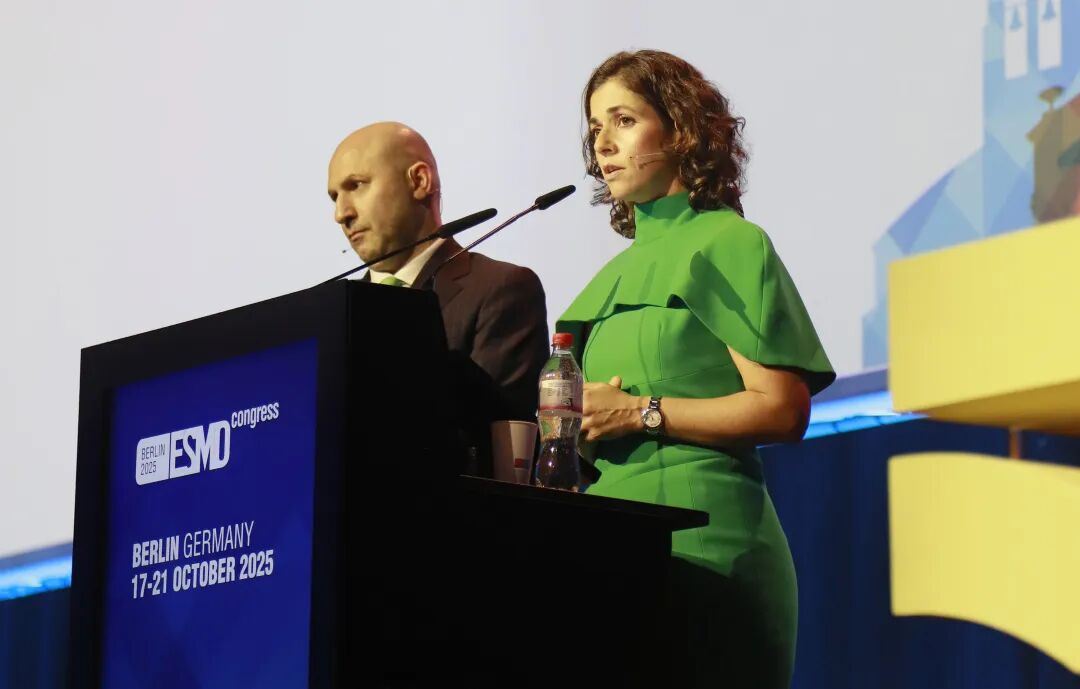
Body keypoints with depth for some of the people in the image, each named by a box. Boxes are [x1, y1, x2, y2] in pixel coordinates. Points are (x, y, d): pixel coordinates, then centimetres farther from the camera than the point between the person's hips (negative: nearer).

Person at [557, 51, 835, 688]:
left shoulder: (727, 244, -2)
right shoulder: (621, 270, 21)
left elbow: (784, 410, -11)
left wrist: (641, 414, -14)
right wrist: (578, 422, 2)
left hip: (700, 543, -7)